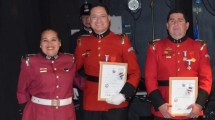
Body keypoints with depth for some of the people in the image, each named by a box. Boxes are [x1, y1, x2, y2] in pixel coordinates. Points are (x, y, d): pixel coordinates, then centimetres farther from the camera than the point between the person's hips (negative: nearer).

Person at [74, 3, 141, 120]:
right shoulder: (83, 42, 3)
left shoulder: (122, 41, -4)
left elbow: (135, 72, -5)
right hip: (91, 104, 2)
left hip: (116, 104, -2)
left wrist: (124, 94, -17)